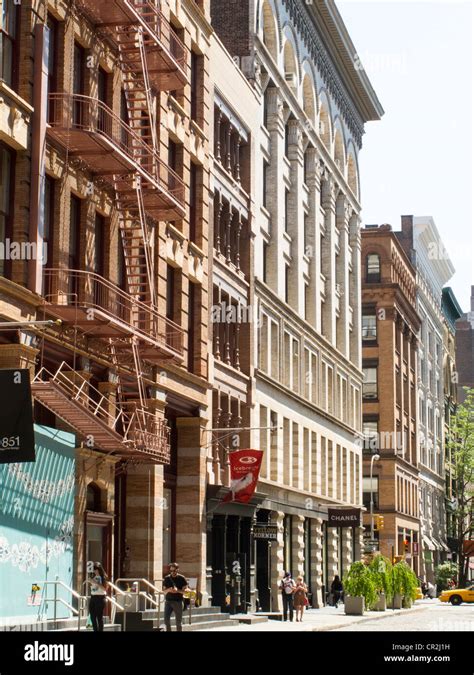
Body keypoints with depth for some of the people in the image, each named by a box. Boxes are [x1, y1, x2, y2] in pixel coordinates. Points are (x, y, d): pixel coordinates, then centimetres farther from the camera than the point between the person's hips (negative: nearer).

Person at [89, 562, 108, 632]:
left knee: (99, 617, -6)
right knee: (92, 616, 4)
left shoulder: (103, 577, -5)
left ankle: (100, 630, -4)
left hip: (100, 597, -6)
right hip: (93, 597, 6)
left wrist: (96, 583, -18)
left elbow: (104, 588, -13)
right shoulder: (93, 576, 12)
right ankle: (95, 630, 11)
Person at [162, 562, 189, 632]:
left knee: (178, 621, 1)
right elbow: (164, 591, 10)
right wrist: (168, 590, -13)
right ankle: (168, 630, 5)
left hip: (178, 601, -2)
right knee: (166, 618, -9)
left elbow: (185, 591, -2)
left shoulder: (182, 578, -1)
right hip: (168, 601, 2)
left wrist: (177, 590, -21)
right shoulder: (166, 579, 7)